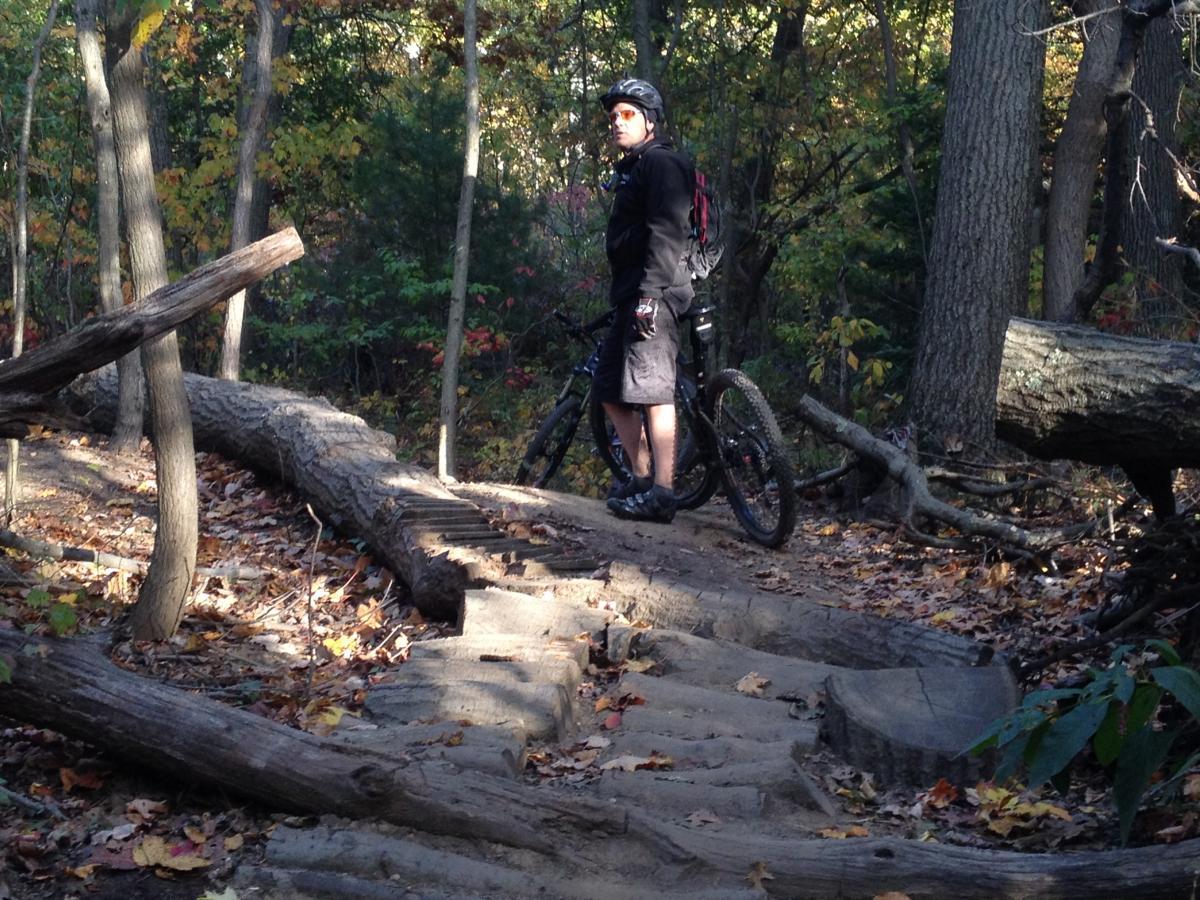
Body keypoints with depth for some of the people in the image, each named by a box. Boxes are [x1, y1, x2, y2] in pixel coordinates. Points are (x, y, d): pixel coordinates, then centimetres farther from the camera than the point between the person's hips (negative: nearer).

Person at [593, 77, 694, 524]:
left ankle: (662, 493, -15)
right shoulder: (632, 168, 25)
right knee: (611, 390, 12)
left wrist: (651, 293, -26)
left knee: (651, 388, -14)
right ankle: (643, 477, 19)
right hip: (631, 294, 11)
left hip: (654, 293, -11)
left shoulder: (661, 162, -7)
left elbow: (666, 232, -19)